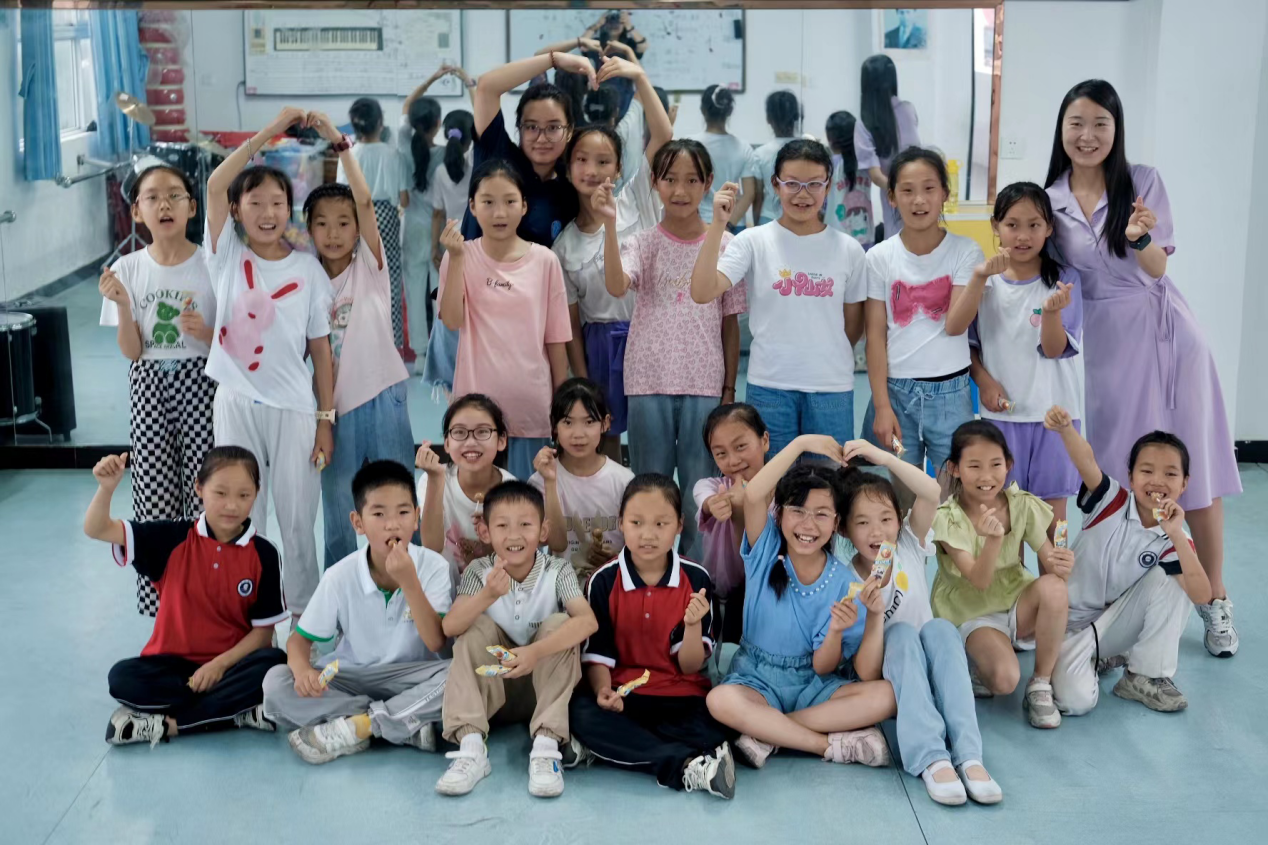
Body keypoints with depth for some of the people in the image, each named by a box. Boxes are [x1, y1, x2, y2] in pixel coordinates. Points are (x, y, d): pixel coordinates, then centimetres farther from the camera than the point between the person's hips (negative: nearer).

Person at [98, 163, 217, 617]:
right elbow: (131, 352, -1)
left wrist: (206, 332, -21)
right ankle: (162, 593, 17)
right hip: (149, 385, 2)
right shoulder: (127, 269, 0)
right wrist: (122, 305, -17)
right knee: (155, 489, 3)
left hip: (201, 382, -2)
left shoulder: (212, 265, -6)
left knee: (204, 487, -4)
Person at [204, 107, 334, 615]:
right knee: (239, 518, 8)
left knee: (297, 519, 8)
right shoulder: (227, 257, -1)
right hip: (236, 402, 0)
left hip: (293, 406, 0)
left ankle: (301, 610, 25)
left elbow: (321, 350, 2)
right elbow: (214, 186, -16)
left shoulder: (308, 269, 0)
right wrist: (269, 132, -20)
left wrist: (326, 420, -1)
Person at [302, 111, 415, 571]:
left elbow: (365, 201, -16)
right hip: (336, 403, 3)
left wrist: (339, 142, -21)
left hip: (382, 395, -3)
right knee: (338, 508, 11)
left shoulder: (370, 266, -1)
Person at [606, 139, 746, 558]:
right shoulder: (642, 243, 1)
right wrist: (610, 223, -28)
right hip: (649, 382, 0)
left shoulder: (724, 244, 4)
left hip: (704, 385, 0)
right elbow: (616, 286, -21)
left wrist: (729, 388, 4)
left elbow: (730, 322, 7)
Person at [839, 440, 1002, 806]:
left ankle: (967, 754, -41)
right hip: (884, 676, -2)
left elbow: (931, 493, -22)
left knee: (939, 628, -30)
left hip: (926, 668, 2)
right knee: (901, 633, -33)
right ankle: (930, 758, -46)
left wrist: (882, 456, -27)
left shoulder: (909, 547, -4)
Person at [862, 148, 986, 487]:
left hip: (950, 393, 0)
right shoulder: (880, 257, -1)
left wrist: (979, 278, -28)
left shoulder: (964, 251, -2)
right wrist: (881, 406, -6)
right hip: (896, 390, 1)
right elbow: (875, 335, -1)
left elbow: (955, 325, -11)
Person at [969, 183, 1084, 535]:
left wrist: (1051, 311, -29)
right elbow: (969, 343, 8)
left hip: (1052, 412, -1)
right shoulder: (984, 280, 1)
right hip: (1000, 411, 1)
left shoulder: (1064, 280, -4)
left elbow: (1054, 349, -10)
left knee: (1051, 511, 5)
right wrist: (984, 381, -8)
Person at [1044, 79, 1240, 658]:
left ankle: (1214, 600, 13)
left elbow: (1156, 269, -5)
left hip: (1166, 334, -2)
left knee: (1193, 467, 2)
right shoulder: (1051, 202, 2)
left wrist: (1140, 237, -25)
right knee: (1118, 474, 6)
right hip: (1106, 343, 2)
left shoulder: (1143, 183, -4)